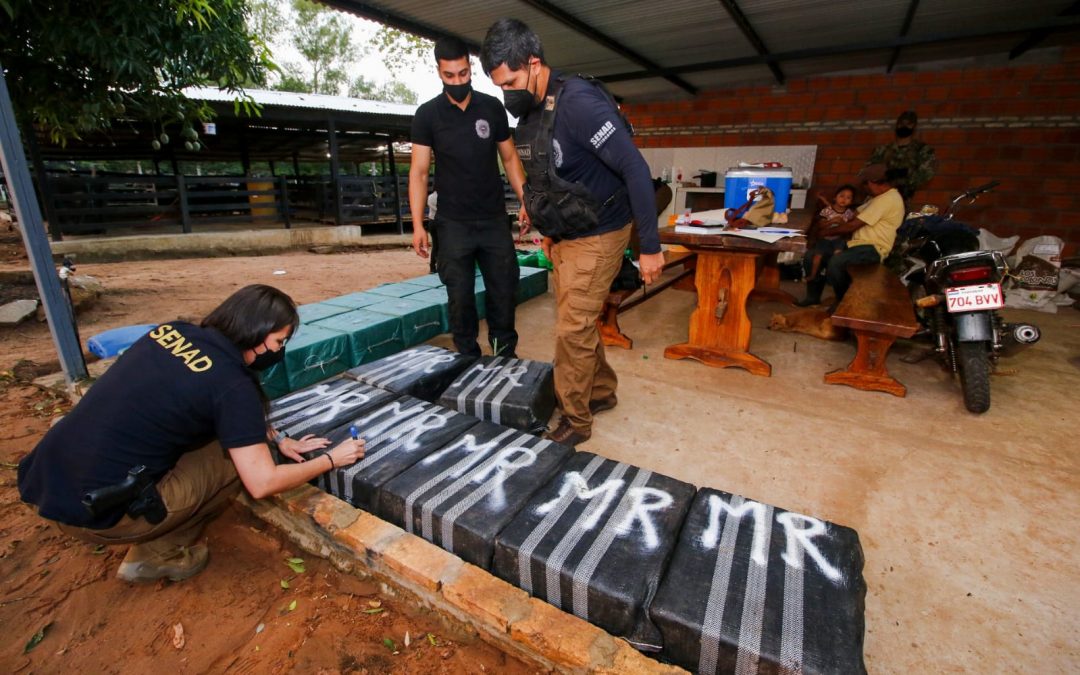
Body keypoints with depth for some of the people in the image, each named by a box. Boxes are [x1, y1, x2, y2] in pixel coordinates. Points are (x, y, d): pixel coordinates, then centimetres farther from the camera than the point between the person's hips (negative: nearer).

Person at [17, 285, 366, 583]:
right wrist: (331, 459, -2)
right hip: (94, 510, -8)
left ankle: (153, 542, 17)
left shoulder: (170, 331, 3)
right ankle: (158, 554, 11)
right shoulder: (232, 384, -20)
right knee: (238, 454, 2)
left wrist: (278, 439, 15)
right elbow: (262, 483, -16)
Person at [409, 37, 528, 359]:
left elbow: (510, 158, 11)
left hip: (495, 219, 2)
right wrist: (417, 225, -9)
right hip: (453, 223, -1)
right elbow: (419, 172, -1)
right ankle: (468, 359, 17)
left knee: (505, 289, 4)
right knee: (461, 297, 3)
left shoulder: (492, 107, 6)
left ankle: (506, 353, 21)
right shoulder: (427, 114, 1)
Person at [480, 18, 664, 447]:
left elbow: (636, 169, -24)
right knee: (576, 323, 15)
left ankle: (575, 422, 11)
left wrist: (650, 246, -24)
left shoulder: (578, 103, -21)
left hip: (596, 237, -8)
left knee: (573, 330, -6)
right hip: (563, 238, 9)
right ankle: (603, 391, 34)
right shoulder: (530, 113, 6)